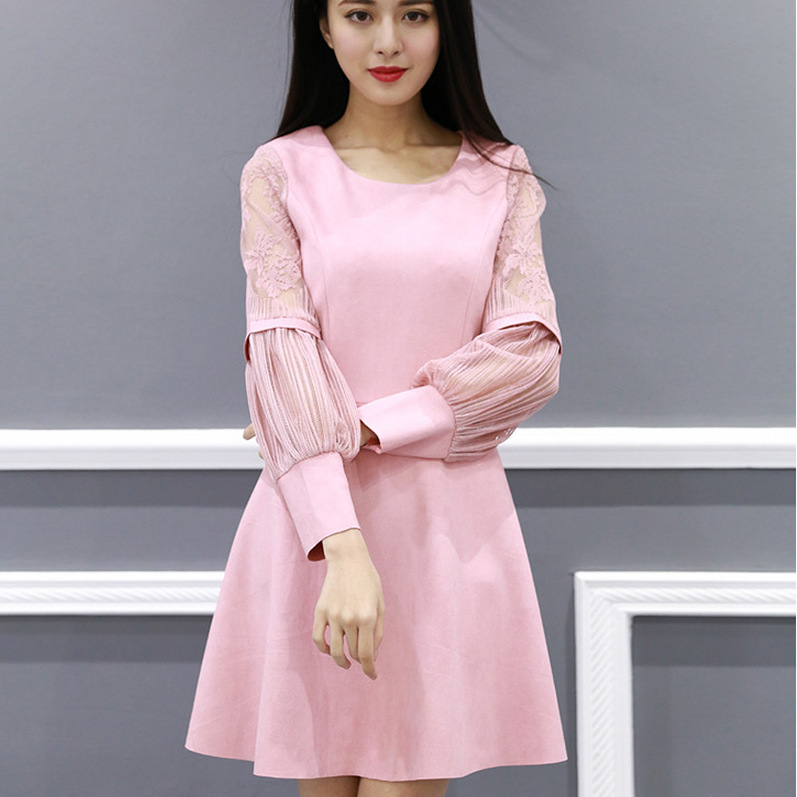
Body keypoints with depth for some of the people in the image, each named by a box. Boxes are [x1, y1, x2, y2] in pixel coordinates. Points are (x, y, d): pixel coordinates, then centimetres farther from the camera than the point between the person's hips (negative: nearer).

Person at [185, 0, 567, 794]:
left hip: (451, 521, 0)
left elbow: (531, 355, -2)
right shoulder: (280, 174, 3)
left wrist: (364, 428, -12)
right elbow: (283, 351, -8)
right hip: (316, 524, 0)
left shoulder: (500, 178, 8)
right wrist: (345, 549, -21)